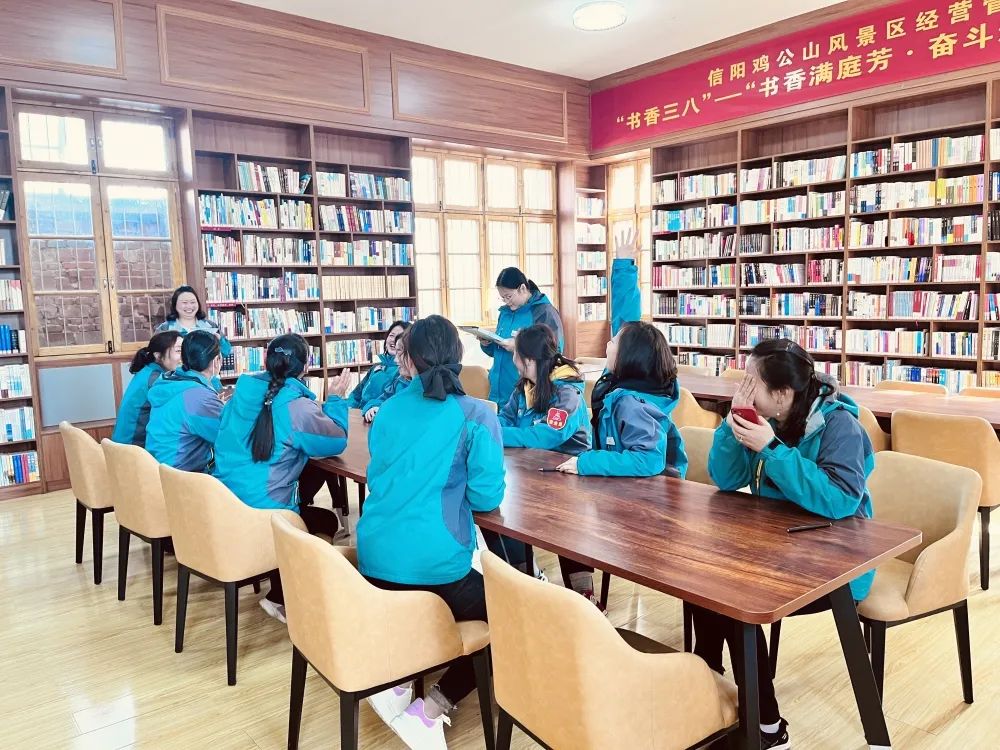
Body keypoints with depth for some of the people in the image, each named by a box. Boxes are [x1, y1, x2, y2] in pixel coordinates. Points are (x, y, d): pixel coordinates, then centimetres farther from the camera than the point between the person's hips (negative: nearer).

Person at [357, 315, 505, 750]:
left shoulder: (390, 410, 8)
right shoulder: (476, 416, -7)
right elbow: (486, 497, -7)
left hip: (375, 559, 6)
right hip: (435, 565, -6)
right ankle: (429, 710, 4)